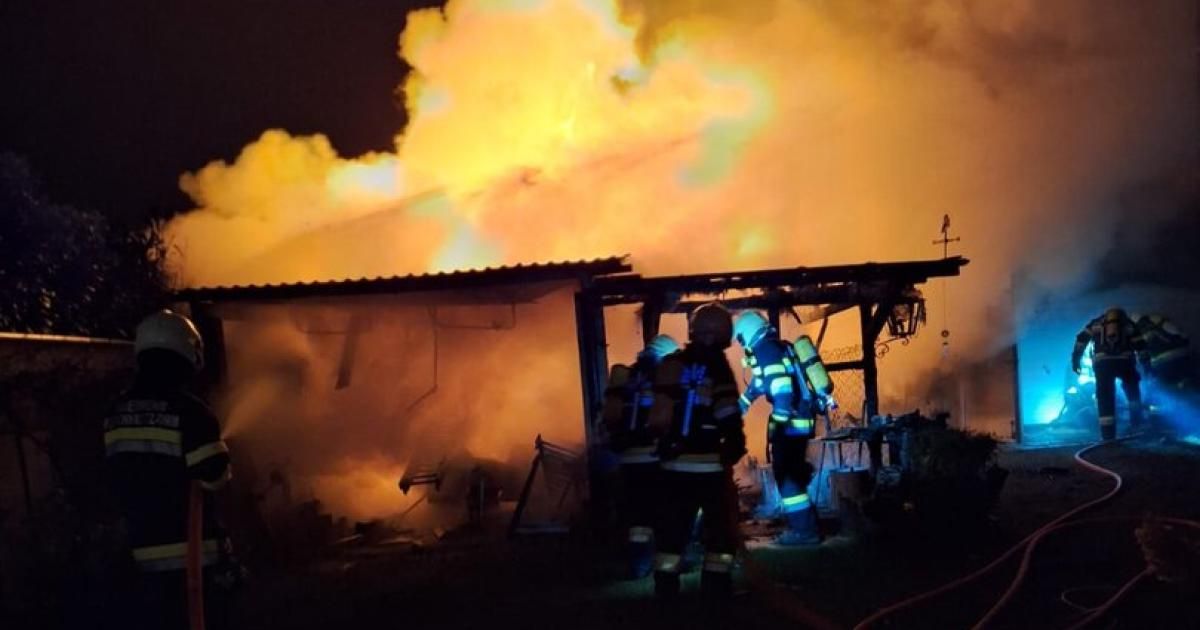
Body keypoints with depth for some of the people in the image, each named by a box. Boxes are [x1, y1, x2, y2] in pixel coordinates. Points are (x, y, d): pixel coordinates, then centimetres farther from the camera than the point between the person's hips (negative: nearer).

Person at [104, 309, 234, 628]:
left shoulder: (115, 413, 6)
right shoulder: (189, 411, -17)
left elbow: (120, 476, 12)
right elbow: (215, 475, -15)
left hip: (144, 545, 6)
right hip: (190, 545, -6)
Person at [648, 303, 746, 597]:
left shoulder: (670, 364, 6)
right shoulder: (717, 368, -9)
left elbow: (659, 415, 11)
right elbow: (729, 419, -16)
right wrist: (735, 448, -1)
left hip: (674, 463, 5)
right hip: (710, 463, -5)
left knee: (672, 524, 11)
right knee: (721, 522, 8)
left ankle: (665, 582, 15)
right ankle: (716, 580, 8)